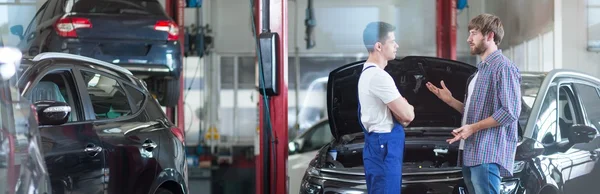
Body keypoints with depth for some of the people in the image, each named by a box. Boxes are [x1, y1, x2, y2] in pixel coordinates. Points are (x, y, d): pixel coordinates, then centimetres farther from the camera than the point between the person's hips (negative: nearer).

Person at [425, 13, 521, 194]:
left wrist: (473, 128, -18)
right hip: (472, 152, 10)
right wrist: (450, 100, 15)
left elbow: (510, 112, -17)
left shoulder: (504, 67, -9)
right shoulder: (481, 69, 23)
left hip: (488, 154, -10)